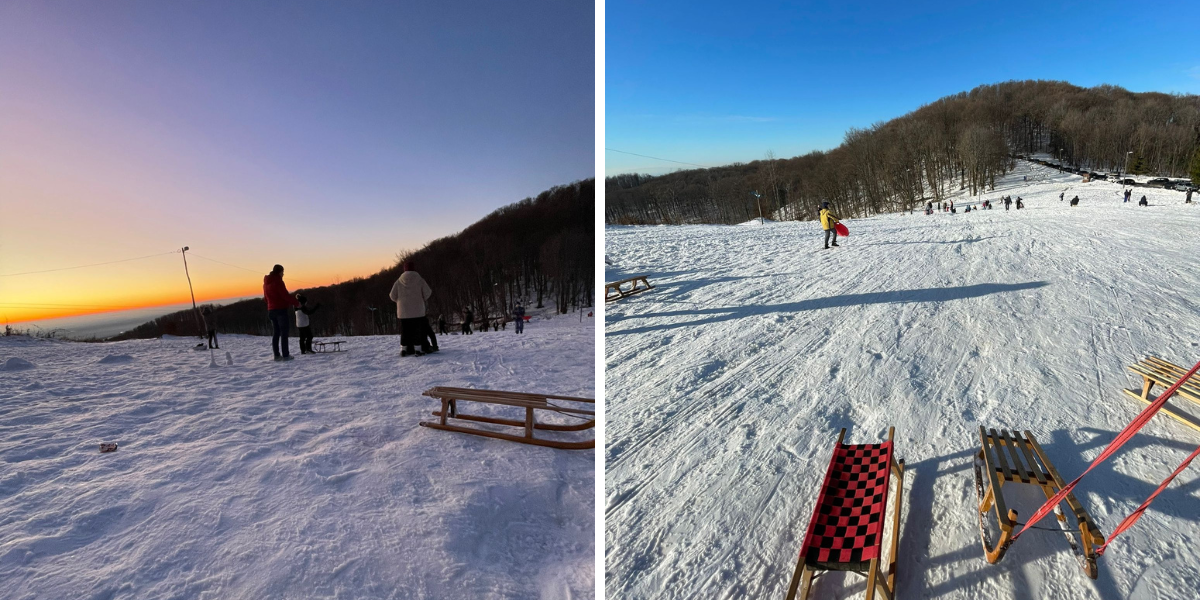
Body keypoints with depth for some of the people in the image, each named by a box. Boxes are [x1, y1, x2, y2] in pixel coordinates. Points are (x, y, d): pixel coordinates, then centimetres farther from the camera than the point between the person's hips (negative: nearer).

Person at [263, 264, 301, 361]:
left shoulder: (266, 283, 14)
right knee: (284, 333, -5)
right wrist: (296, 303, -6)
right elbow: (285, 295, -17)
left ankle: (277, 355, 10)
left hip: (271, 310, 8)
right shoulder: (278, 281, -12)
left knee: (275, 333, 11)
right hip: (281, 309, -8)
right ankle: (285, 355, -6)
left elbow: (266, 297, 20)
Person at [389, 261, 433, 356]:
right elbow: (427, 293, -5)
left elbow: (393, 296, 3)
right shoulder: (419, 280, -5)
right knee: (418, 330, 2)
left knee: (405, 330, 9)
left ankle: (404, 349, 10)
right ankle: (418, 349, 1)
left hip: (403, 311, 2)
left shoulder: (399, 281, 1)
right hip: (418, 311, -2)